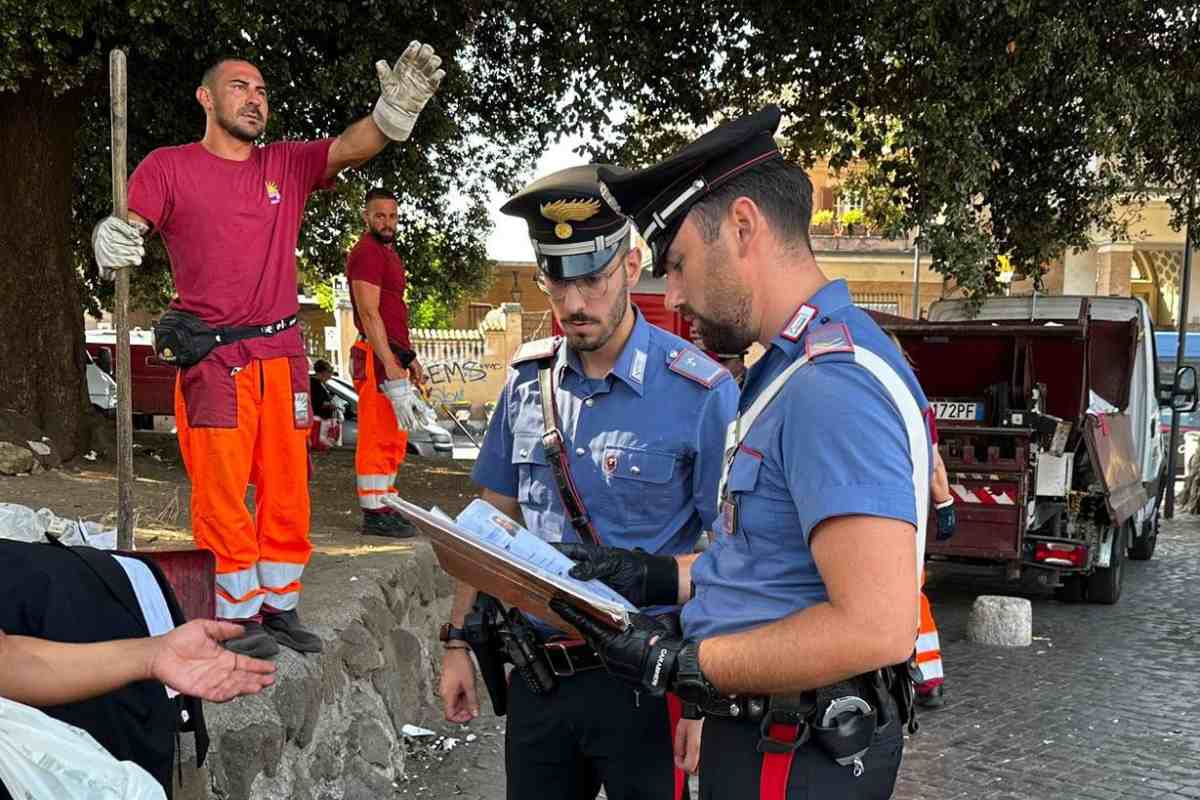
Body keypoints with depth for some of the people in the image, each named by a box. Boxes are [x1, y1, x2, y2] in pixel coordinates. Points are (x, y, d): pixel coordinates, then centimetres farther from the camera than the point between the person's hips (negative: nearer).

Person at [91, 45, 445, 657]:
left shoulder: (288, 165, 11)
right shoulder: (168, 167, 2)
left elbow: (351, 148, -4)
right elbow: (127, 226, -9)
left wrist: (394, 110, -25)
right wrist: (110, 236, -35)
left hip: (282, 354, 4)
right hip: (211, 358, -4)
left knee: (287, 492, 8)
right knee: (221, 496, -4)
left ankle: (280, 607, 18)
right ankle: (239, 616, 6)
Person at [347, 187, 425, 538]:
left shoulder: (389, 252, 21)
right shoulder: (366, 252, -11)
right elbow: (369, 314, -20)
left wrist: (408, 357, 23)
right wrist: (391, 369, -25)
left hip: (392, 355, 10)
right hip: (377, 358, -10)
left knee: (394, 438, 15)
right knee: (378, 437, -9)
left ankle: (385, 505, 23)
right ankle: (374, 514, -6)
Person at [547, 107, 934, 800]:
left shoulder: (832, 384, -24)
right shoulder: (798, 365, 12)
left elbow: (875, 627, -29)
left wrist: (680, 664, -21)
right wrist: (656, 576, 10)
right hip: (771, 729, 10)